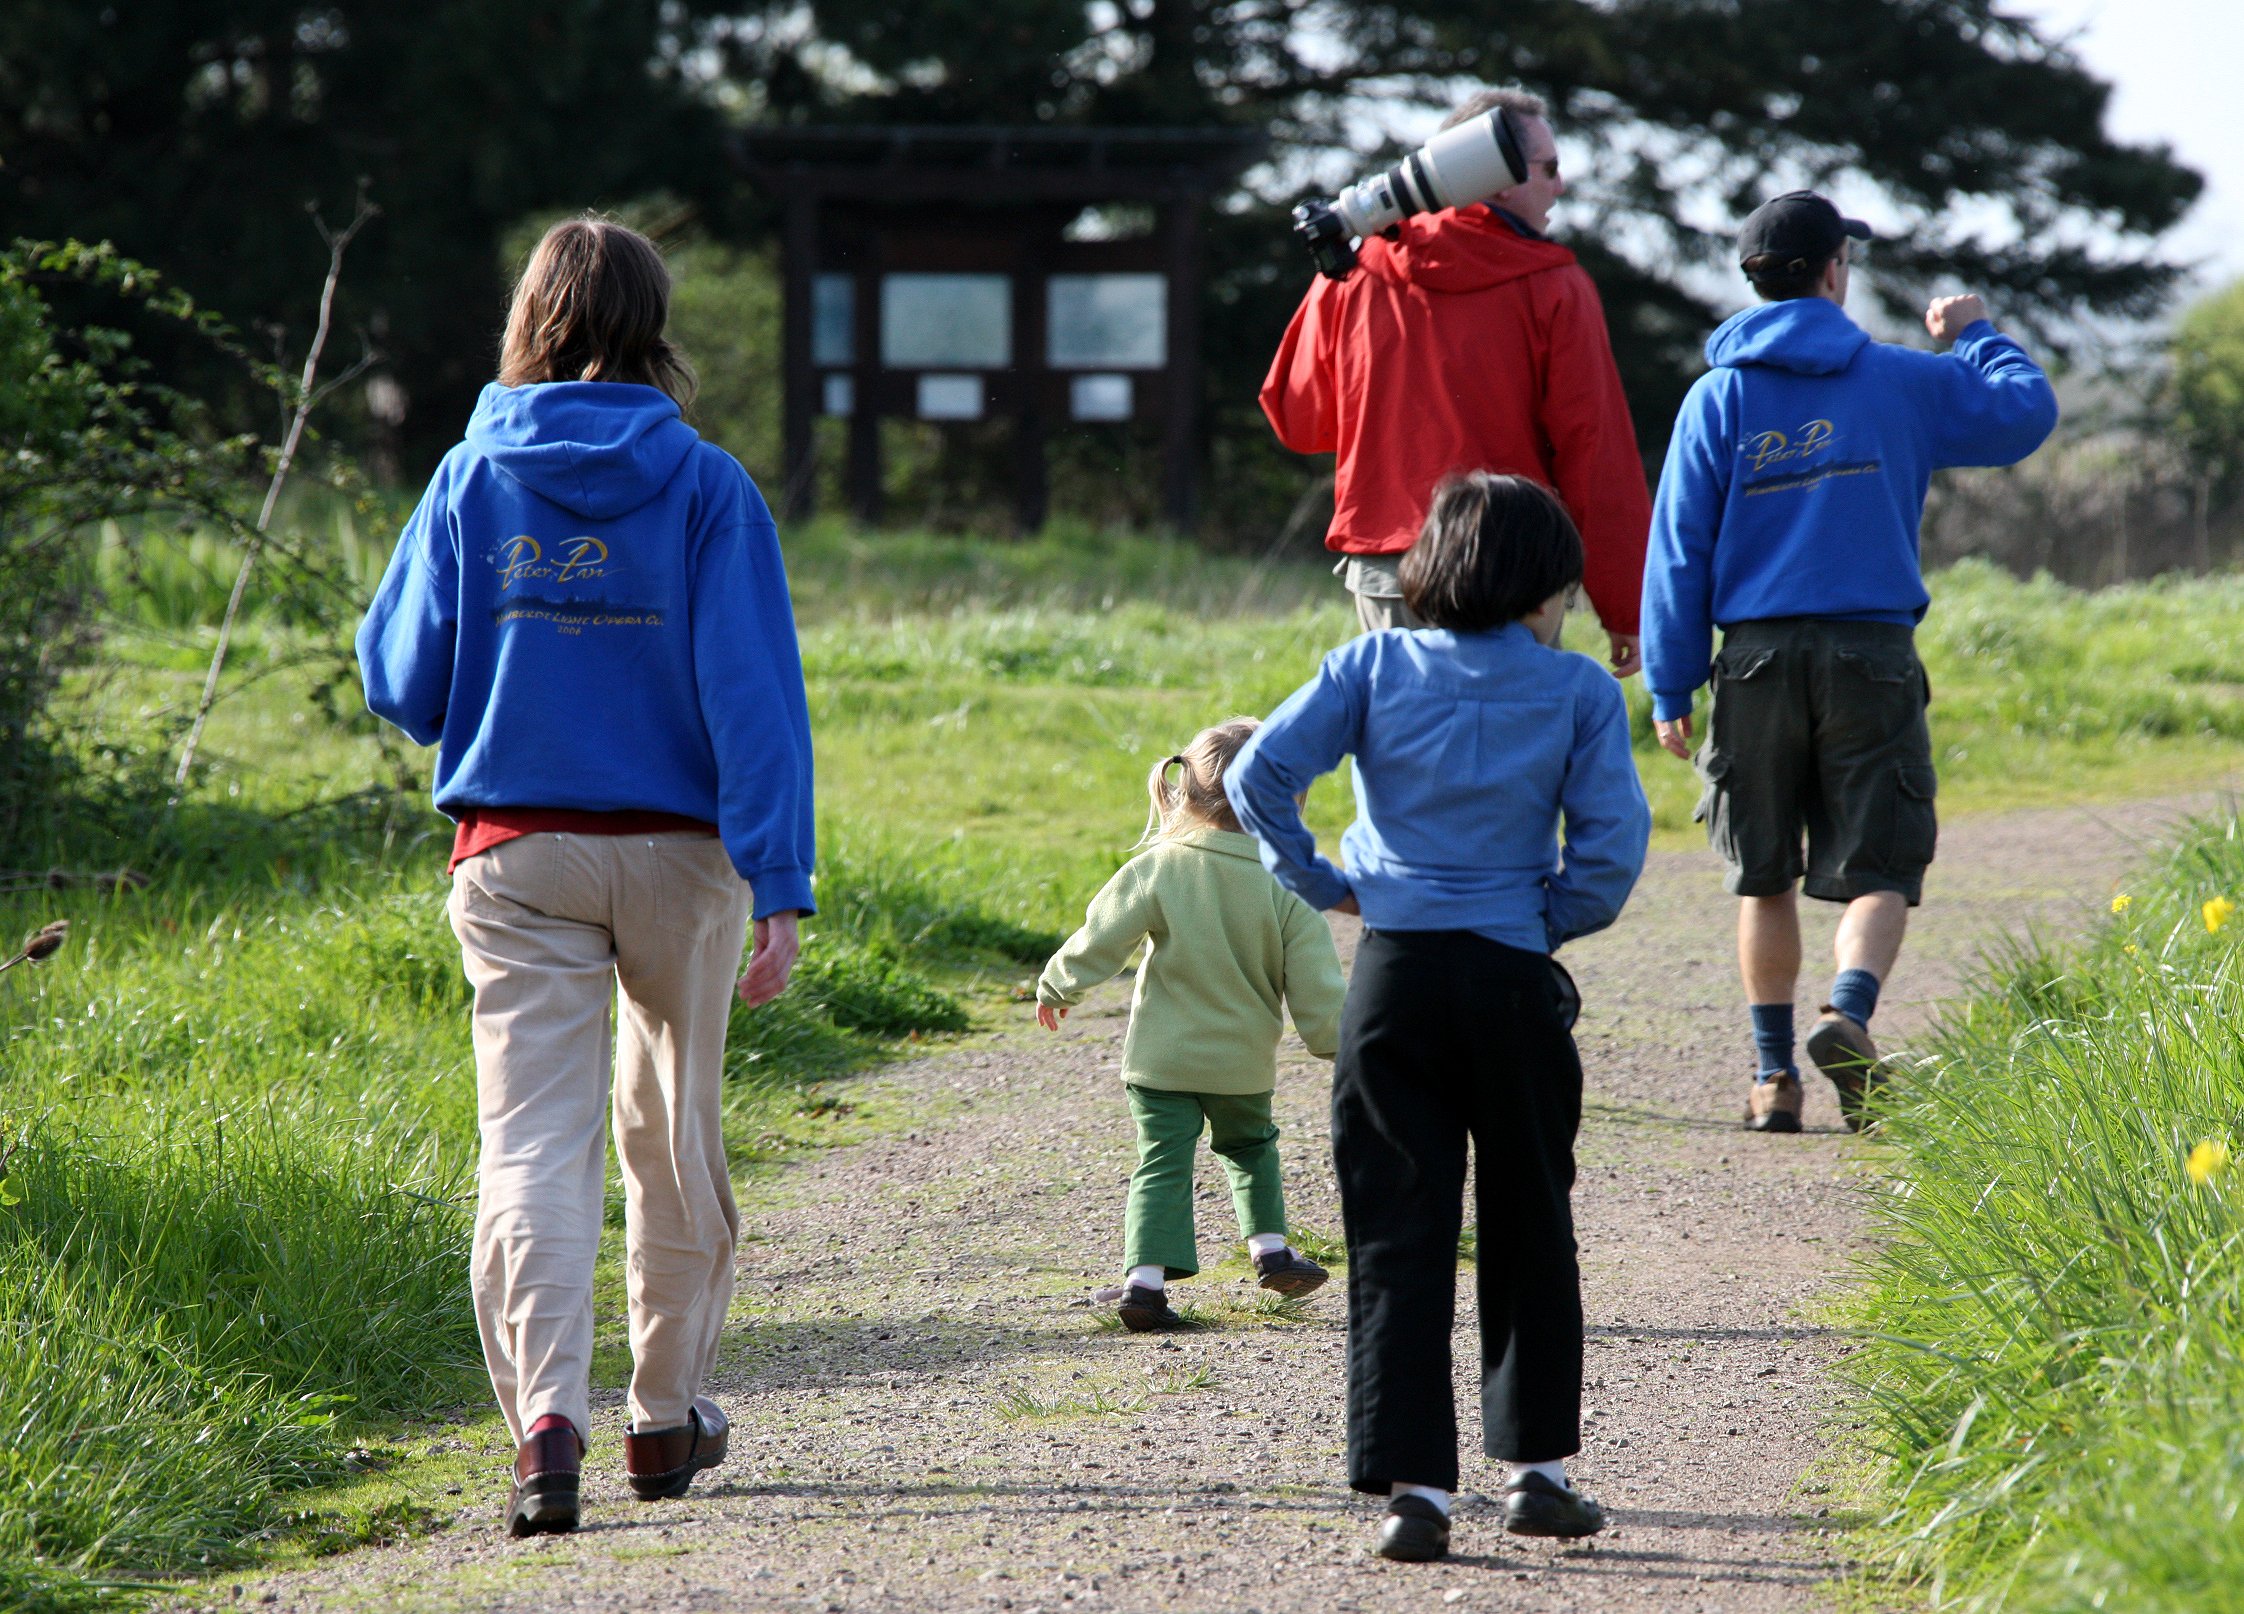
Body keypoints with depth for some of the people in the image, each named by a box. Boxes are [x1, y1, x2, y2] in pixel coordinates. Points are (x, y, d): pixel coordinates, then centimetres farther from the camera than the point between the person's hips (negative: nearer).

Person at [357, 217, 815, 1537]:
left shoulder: (474, 480, -1)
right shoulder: (705, 486, -5)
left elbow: (401, 684, 2)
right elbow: (753, 692, -11)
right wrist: (780, 886, -12)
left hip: (516, 857, 0)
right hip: (677, 855, 0)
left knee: (533, 1139, -5)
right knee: (675, 1133, 17)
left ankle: (547, 1413, -25)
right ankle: (668, 1416, 28)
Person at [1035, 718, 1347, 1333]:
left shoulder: (1159, 867, -12)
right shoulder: (1286, 885, -12)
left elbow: (1101, 939, -10)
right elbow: (1315, 984, -8)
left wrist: (1056, 987, 6)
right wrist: (1334, 1040, 8)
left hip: (1161, 1057, -1)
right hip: (1244, 1062, 1)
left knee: (1162, 1165, 3)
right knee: (1250, 1147, 26)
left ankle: (1145, 1277, -8)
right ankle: (1270, 1249, 27)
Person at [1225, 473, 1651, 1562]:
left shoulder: (1373, 667, 4)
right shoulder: (1577, 690, 0)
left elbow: (1259, 775, -6)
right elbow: (1612, 841, -8)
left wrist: (1317, 883, 5)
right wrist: (1558, 921, 8)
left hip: (1393, 971, 1)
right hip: (1514, 980, -1)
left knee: (1397, 1236, 2)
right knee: (1527, 1227, 15)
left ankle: (1412, 1484, -4)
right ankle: (1535, 1464, 19)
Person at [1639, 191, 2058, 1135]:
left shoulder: (1719, 397, 4)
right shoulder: (1901, 383, 2)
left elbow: (1679, 547, 1)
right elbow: (2026, 412, 15)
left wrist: (1670, 686, 4)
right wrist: (1972, 337, 32)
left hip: (1757, 661, 1)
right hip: (1871, 656, -1)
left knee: (1765, 878, 12)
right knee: (1879, 870, 0)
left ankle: (1774, 1073, 13)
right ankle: (1850, 1014, -26)